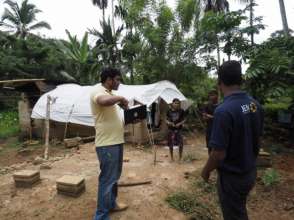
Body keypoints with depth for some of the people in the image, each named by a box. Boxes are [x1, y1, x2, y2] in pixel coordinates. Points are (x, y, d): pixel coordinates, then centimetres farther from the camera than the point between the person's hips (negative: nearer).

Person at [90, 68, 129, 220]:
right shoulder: (98, 91, -13)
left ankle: (111, 204, 40)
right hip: (107, 144, -10)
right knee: (107, 179, 1)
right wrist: (120, 98, -20)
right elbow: (104, 101, -39)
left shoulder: (109, 94, 17)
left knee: (114, 176, 21)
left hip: (116, 142, 10)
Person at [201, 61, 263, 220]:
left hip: (232, 176, -7)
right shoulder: (255, 105, -5)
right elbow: (257, 138, 7)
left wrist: (206, 171, -8)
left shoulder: (224, 110, -29)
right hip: (250, 172, 7)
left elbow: (219, 154, -27)